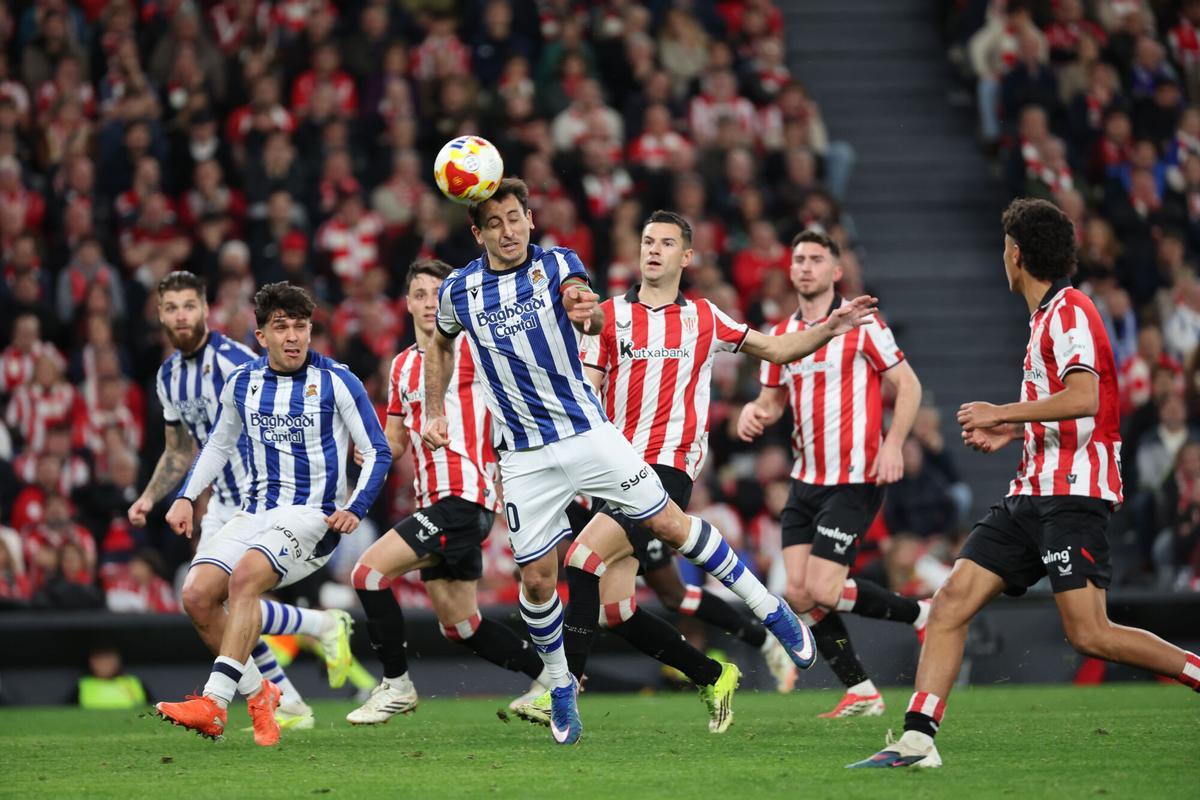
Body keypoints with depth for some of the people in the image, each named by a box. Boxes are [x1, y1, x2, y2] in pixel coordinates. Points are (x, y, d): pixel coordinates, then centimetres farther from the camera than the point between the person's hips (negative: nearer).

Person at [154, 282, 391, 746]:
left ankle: (215, 702, -36)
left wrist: (355, 508, -15)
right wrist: (187, 497, 13)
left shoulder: (336, 382, -4)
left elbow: (378, 453, -1)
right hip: (255, 513, 6)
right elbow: (218, 445, 25)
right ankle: (258, 692, 2)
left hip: (313, 515, -6)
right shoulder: (242, 384, 9)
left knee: (245, 577, -30)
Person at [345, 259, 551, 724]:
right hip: (435, 503, 8)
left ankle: (396, 685, -6)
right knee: (458, 624, 9)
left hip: (466, 497, -8)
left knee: (369, 570, -16)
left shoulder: (471, 348, -4)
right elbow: (394, 443, 22)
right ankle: (548, 677, 23)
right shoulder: (402, 366, 18)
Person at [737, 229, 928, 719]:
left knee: (822, 591, -15)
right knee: (798, 592, -2)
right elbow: (772, 401, 19)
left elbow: (908, 385, -4)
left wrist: (892, 443, -17)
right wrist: (756, 413, -5)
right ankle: (860, 693, 8)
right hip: (807, 480, 7)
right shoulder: (781, 336, 12)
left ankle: (918, 614, 9)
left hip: (855, 480, -7)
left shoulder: (861, 324, -5)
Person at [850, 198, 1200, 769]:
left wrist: (1003, 413, -16)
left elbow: (1084, 398, -24)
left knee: (1089, 634, -17)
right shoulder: (1047, 315, 20)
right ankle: (917, 738, -5)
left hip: (1072, 495, -10)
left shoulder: (1069, 310, -10)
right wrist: (1012, 432, 20)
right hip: (1034, 492, 10)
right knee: (953, 600, -2)